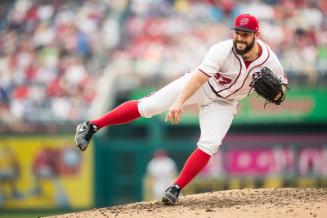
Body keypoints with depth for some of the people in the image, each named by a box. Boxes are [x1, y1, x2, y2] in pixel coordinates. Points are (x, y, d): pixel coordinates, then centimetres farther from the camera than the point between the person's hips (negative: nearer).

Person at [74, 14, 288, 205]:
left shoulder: (270, 61, -21)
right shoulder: (222, 50, -32)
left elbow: (282, 85, -3)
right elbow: (199, 77, -41)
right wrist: (179, 102, -56)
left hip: (223, 103, 3)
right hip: (198, 86, -3)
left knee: (208, 147, -17)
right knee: (147, 106, -12)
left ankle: (175, 189, -5)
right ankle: (92, 126, 0)